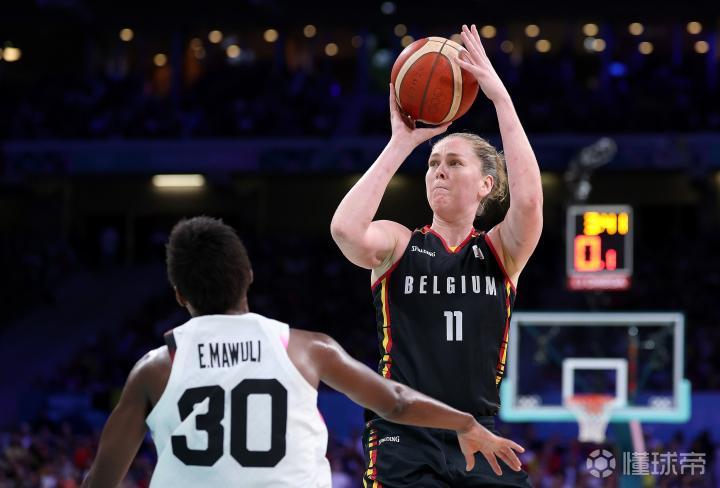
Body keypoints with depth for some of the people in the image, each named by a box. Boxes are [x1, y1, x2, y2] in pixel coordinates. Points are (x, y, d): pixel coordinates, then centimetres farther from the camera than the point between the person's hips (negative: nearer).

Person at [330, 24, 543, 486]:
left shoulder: (500, 252, 8)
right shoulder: (398, 244, 7)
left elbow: (529, 200, -13)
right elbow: (345, 228, -16)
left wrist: (500, 96, -14)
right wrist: (402, 142, -11)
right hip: (404, 442, -1)